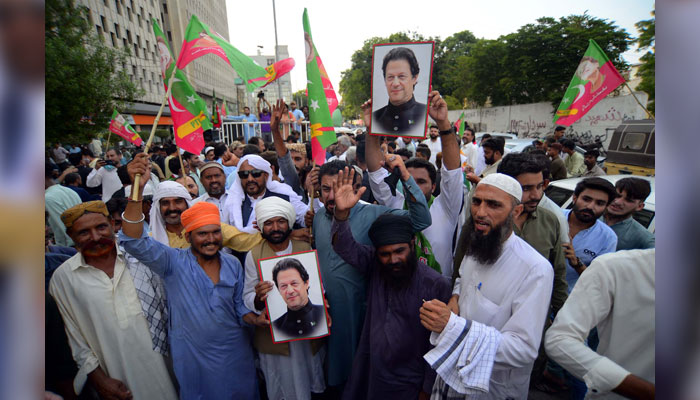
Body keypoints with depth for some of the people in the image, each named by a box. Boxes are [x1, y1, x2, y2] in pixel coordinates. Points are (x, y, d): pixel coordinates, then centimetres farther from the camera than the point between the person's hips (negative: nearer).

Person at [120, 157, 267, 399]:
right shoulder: (173, 262, -14)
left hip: (236, 353, 3)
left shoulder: (233, 264, -3)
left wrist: (252, 318, -16)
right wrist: (137, 189, -42)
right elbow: (135, 241, -30)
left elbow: (238, 306, 6)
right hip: (193, 358, -2)